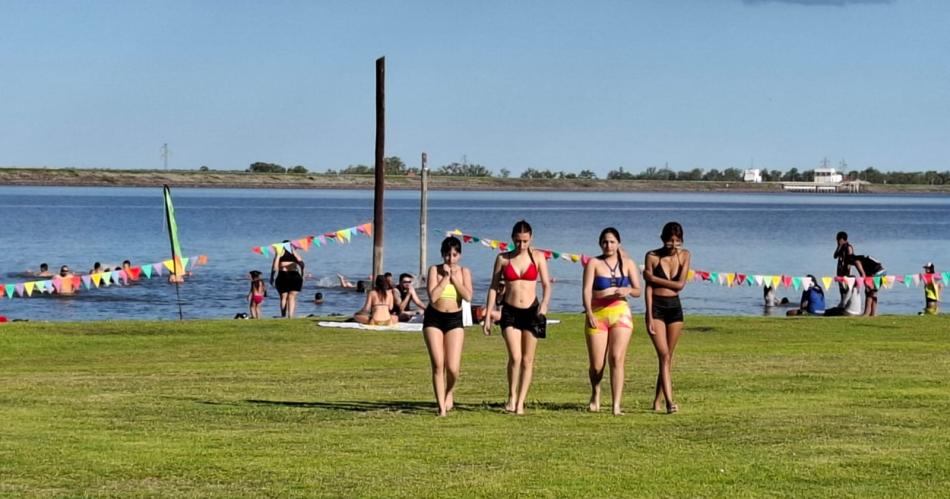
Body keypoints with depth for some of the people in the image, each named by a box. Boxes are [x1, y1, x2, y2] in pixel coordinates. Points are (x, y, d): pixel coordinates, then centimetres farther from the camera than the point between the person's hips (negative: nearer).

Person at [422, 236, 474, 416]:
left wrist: (454, 277, -11)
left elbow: (468, 296, -12)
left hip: (454, 320, 1)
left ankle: (449, 393, 26)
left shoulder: (464, 272, 4)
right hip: (434, 319, -1)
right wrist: (446, 277, -12)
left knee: (452, 368, -7)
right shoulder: (434, 270, -2)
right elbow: (433, 296, -15)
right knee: (438, 365, -7)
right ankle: (441, 406, 2)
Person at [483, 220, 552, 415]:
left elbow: (546, 284, 3)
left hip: (531, 312, 1)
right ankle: (512, 396, 5)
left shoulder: (537, 257, 3)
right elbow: (493, 287, 7)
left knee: (527, 360, 3)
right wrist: (487, 316, 3)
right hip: (509, 311, -1)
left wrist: (544, 303, -17)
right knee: (515, 357, -14)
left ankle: (520, 402, 11)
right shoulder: (503, 259, 4)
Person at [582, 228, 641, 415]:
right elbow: (586, 290, -5)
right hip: (597, 315, -1)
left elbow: (638, 291, 10)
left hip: (620, 314, 1)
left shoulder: (627, 264, 10)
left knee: (617, 359, -13)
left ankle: (616, 405, -15)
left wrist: (629, 290, -13)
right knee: (596, 365, 0)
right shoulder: (594, 263, 3)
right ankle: (595, 394, 31)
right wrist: (589, 313, -18)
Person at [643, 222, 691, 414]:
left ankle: (657, 400, 19)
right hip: (656, 307, -4)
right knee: (664, 355, -13)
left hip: (675, 307, 4)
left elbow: (680, 284, -7)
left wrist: (653, 278, -12)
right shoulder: (652, 256, -5)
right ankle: (669, 401, -20)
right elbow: (648, 288, -7)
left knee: (668, 357, 7)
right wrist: (649, 317, -12)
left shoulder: (684, 256, 3)